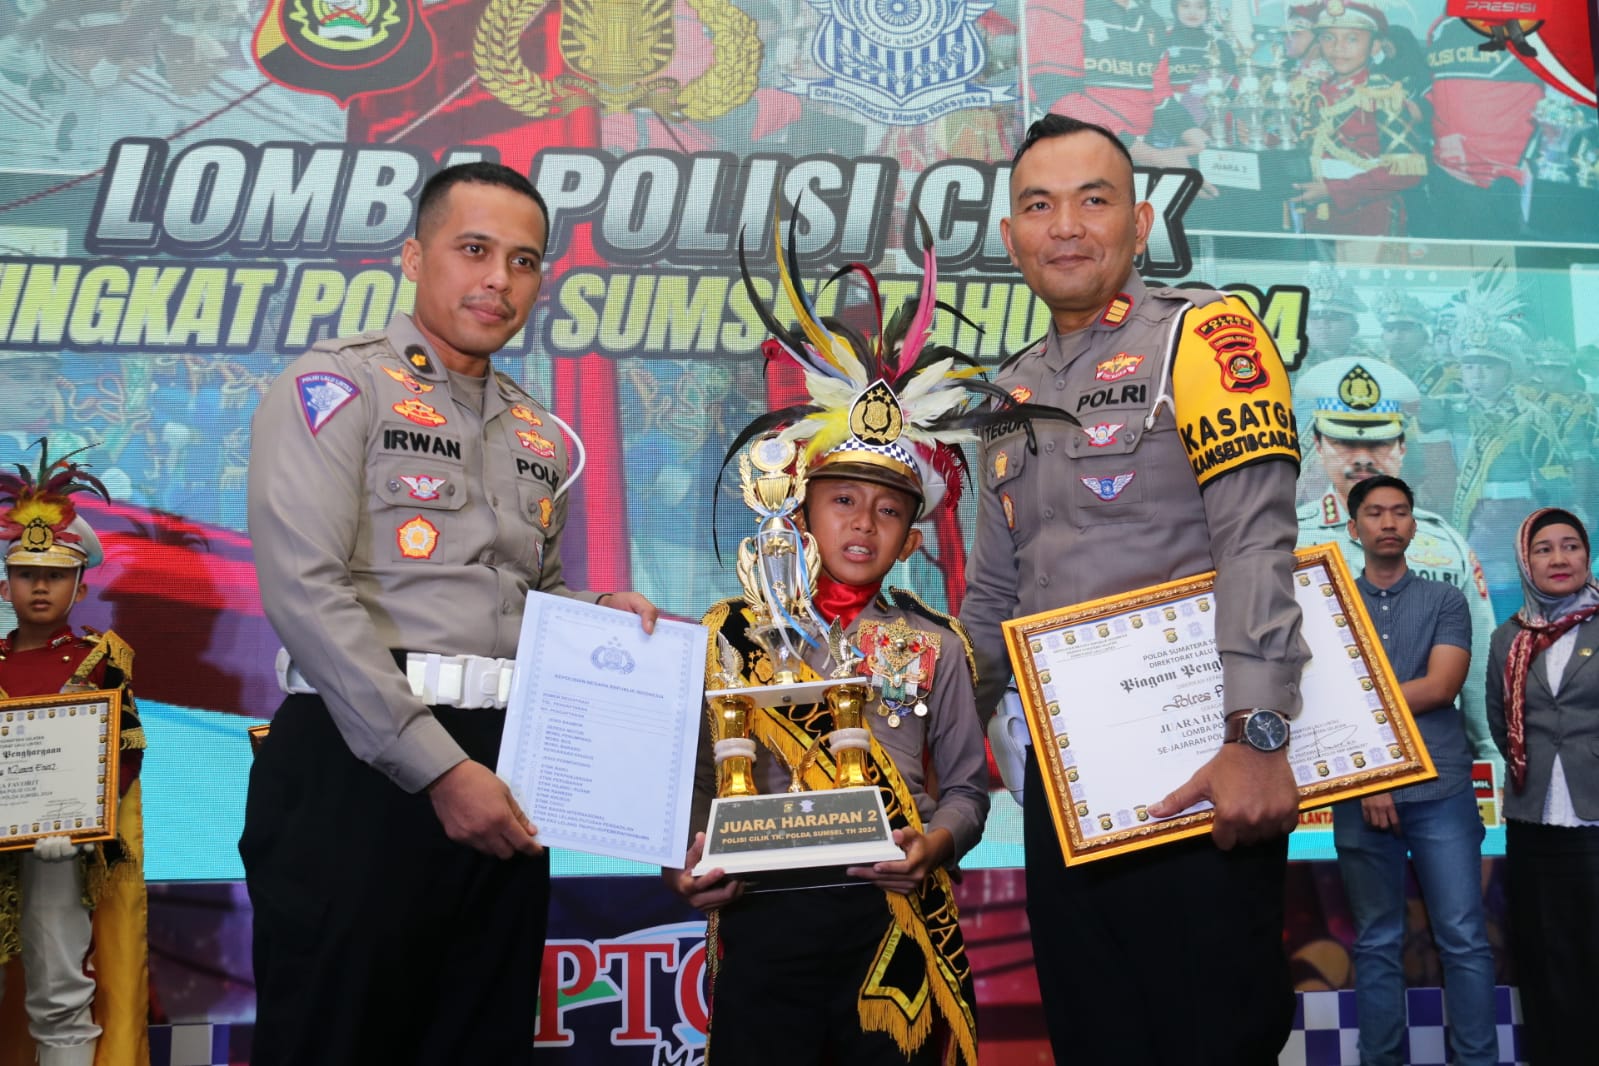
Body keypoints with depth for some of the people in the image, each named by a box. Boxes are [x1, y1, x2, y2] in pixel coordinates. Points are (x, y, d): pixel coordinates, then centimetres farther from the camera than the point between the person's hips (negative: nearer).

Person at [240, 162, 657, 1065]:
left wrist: (597, 612, 3)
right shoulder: (340, 386, -3)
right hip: (361, 763, -6)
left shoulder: (542, 438, 17)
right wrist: (438, 768, -17)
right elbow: (307, 592, -13)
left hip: (500, 778, 6)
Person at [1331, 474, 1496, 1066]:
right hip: (1360, 795, 1)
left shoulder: (1446, 600, 8)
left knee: (1464, 940, -1)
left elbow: (1441, 687, -6)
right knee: (1377, 945, 7)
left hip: (1441, 791, 0)